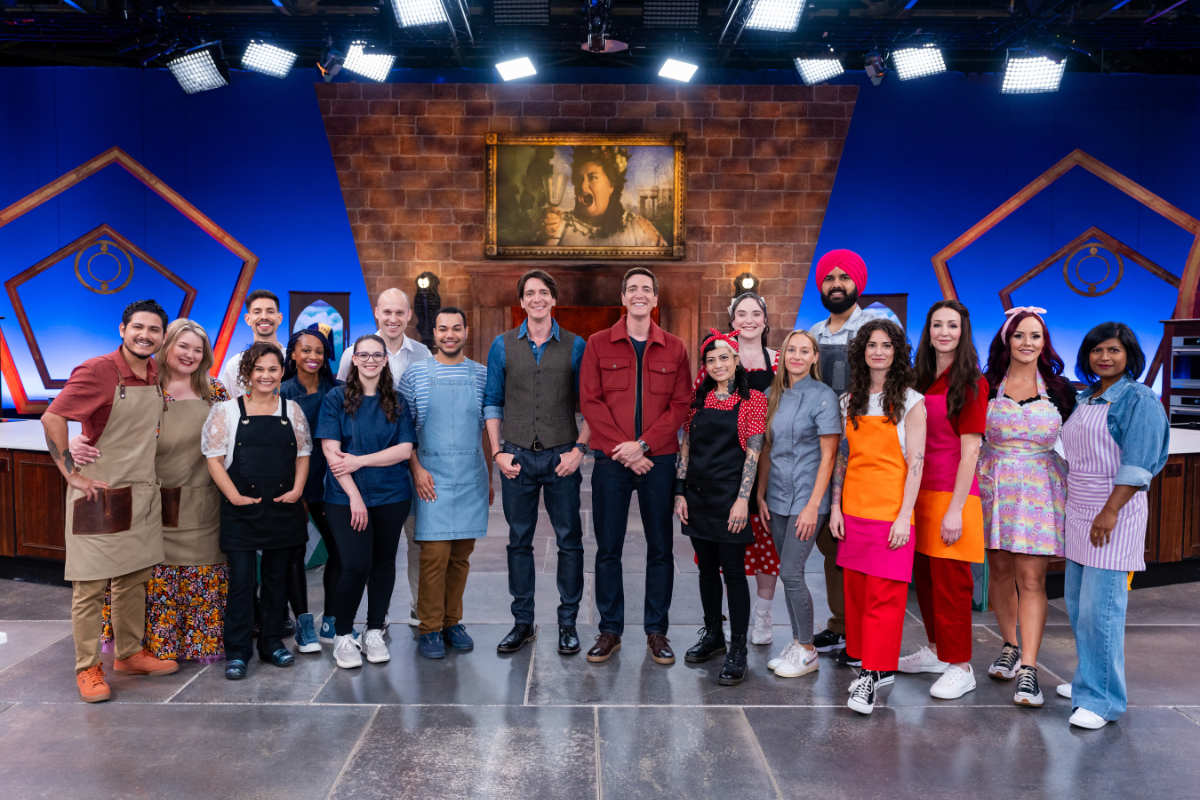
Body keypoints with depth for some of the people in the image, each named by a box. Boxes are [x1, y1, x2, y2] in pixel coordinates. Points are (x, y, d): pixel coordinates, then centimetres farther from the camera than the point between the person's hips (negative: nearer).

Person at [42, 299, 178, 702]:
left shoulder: (156, 375, 6)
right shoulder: (96, 371, -14)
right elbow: (52, 418, -18)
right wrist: (72, 472, -18)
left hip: (142, 493, 7)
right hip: (98, 492, -6)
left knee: (134, 578, 15)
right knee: (90, 584, 1)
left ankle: (129, 654, 28)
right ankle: (87, 668, 12)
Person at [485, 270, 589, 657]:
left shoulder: (575, 346, 2)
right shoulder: (503, 345, 5)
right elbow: (492, 403, 7)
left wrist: (579, 448, -7)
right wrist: (498, 451, -1)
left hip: (561, 457, -1)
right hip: (517, 457, 1)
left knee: (569, 541, 3)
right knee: (519, 541, 9)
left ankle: (568, 623, 16)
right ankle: (522, 622, 20)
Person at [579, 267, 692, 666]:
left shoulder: (674, 348, 7)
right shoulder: (598, 344, 5)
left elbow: (680, 405, 0)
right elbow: (590, 402, -2)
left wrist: (643, 445, -12)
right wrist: (622, 449, -11)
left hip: (658, 460, 1)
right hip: (611, 460, 0)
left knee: (660, 547, 6)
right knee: (608, 547, 5)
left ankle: (656, 631, 19)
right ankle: (610, 630, 17)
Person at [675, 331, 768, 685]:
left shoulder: (753, 399, -3)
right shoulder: (698, 399, 9)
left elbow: (753, 452, -7)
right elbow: (686, 447, 10)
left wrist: (742, 499, -14)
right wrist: (680, 492, 4)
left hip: (730, 495, -4)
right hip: (698, 494, 5)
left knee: (733, 571, -1)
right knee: (706, 568, 14)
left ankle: (737, 649, 8)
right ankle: (712, 634, 29)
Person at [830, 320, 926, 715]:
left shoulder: (910, 401, -2)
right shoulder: (850, 401, 11)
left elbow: (915, 463, -6)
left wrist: (904, 516, -11)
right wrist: (835, 506, 7)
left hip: (891, 511, -5)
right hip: (854, 509, 5)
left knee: (884, 594, -5)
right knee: (856, 591, 8)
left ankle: (873, 673, 4)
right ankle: (877, 666, 22)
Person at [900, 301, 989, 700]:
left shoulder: (970, 383, -7)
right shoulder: (921, 379, 11)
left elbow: (970, 450, -12)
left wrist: (955, 509, -16)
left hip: (951, 493, -6)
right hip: (920, 490, 6)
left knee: (950, 580, -1)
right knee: (924, 574, 14)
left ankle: (960, 666, 12)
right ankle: (935, 650, 30)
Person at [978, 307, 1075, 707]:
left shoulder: (1059, 389, 4)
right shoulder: (986, 387, 2)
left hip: (1040, 489, -1)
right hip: (994, 485, 1)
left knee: (1031, 577, -6)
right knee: (1000, 569, 9)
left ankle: (1028, 669, -5)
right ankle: (1010, 647, 28)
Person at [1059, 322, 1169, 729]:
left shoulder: (1139, 398, -8)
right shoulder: (1086, 398, 16)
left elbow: (1138, 464, -16)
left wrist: (1111, 511, -22)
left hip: (1115, 511, -8)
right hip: (1079, 512, 8)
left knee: (1100, 607, -9)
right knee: (1077, 602, 12)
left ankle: (1102, 700, 0)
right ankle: (1089, 682, 25)